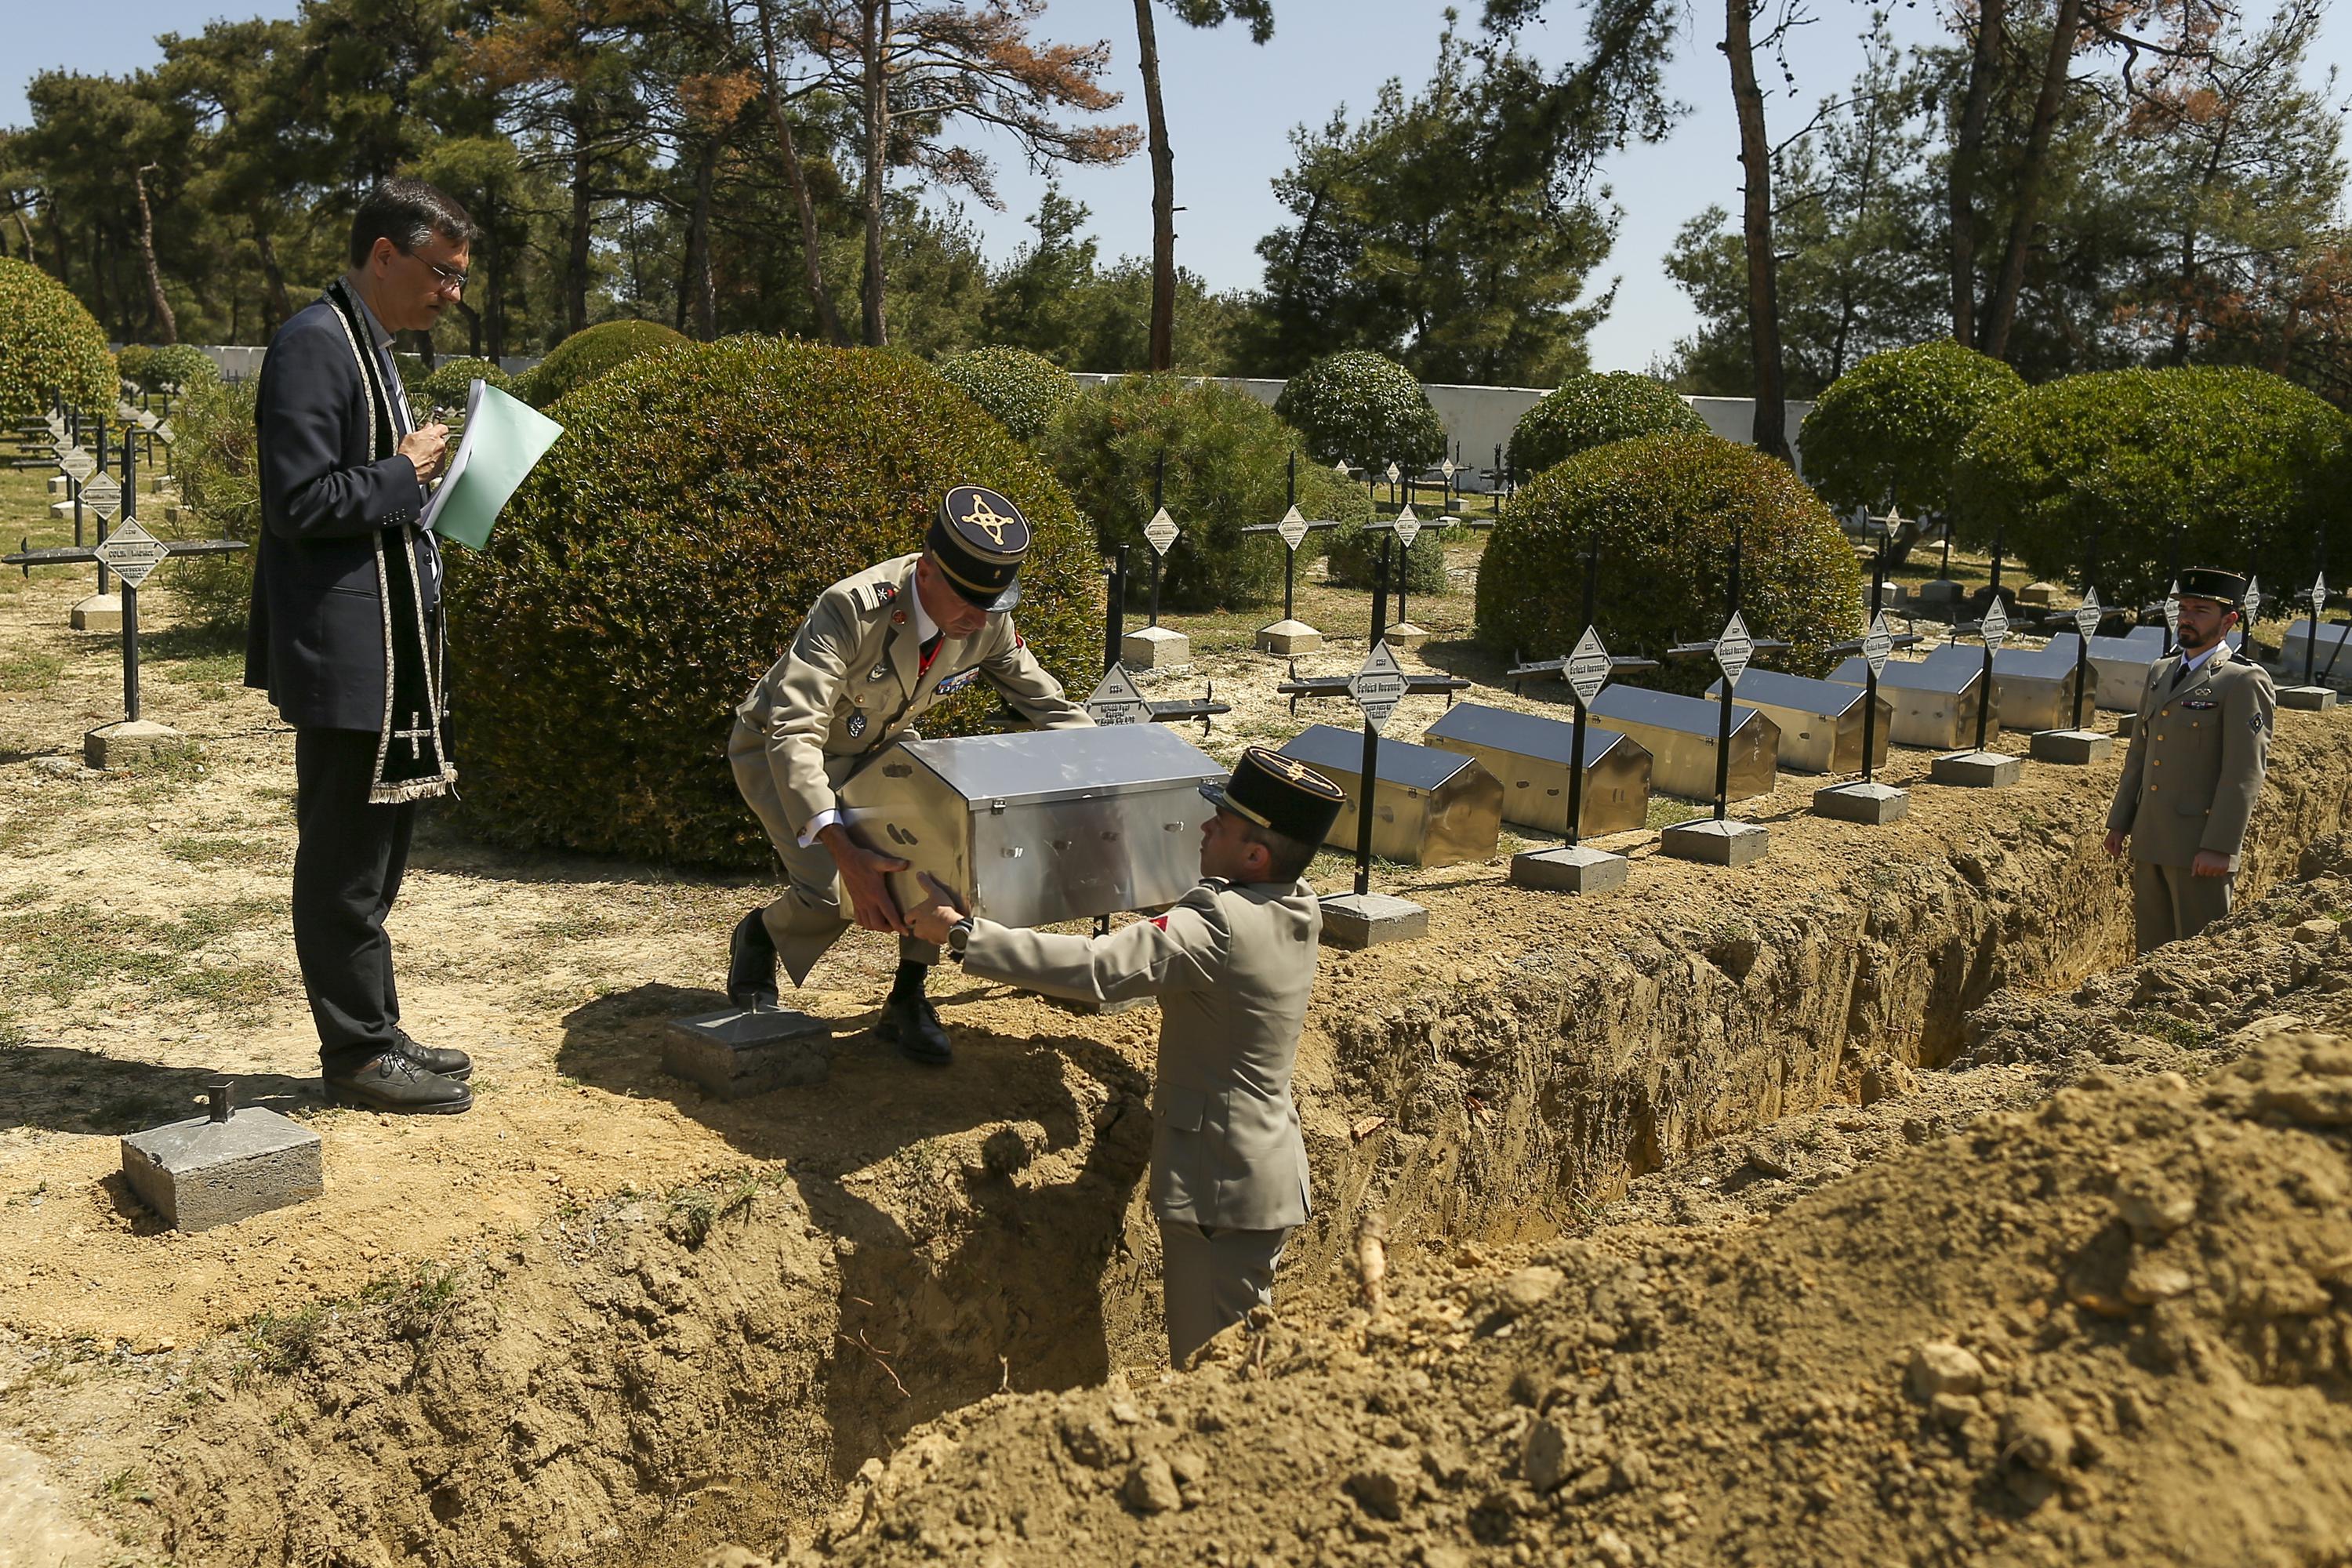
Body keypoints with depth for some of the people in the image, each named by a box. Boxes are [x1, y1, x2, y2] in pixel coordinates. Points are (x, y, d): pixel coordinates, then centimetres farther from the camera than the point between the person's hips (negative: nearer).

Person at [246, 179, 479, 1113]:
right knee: (345, 860, 0)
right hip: (343, 653, -10)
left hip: (386, 650, 10)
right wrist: (404, 474, -12)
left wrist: (422, 475, 6)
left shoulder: (368, 346, 16)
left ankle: (375, 1035, 26)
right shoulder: (315, 345, -14)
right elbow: (299, 503, -22)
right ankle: (358, 1054, 10)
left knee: (374, 850, 16)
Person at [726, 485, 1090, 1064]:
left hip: (878, 746, 5)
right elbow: (793, 735, -45)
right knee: (830, 895, -24)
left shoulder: (989, 624, -20)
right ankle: (759, 933, 12)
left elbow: (1057, 712, -6)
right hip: (779, 749, -5)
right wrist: (844, 853, -58)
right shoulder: (853, 609, -38)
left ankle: (908, 1000, 0)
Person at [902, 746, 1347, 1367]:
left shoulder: (1218, 927, -25)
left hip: (1221, 1189, -9)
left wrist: (960, 931, -28)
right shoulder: (1299, 910, 2)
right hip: (1269, 1174, 9)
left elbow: (1094, 968, -33)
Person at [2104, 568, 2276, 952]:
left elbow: (2245, 773, -15)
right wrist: (2119, 822, 14)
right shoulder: (2160, 672, 15)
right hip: (2150, 842, 7)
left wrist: (2220, 847, -19)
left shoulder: (2245, 682, -9)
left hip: (2201, 847, -7)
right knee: (2153, 950, 14)